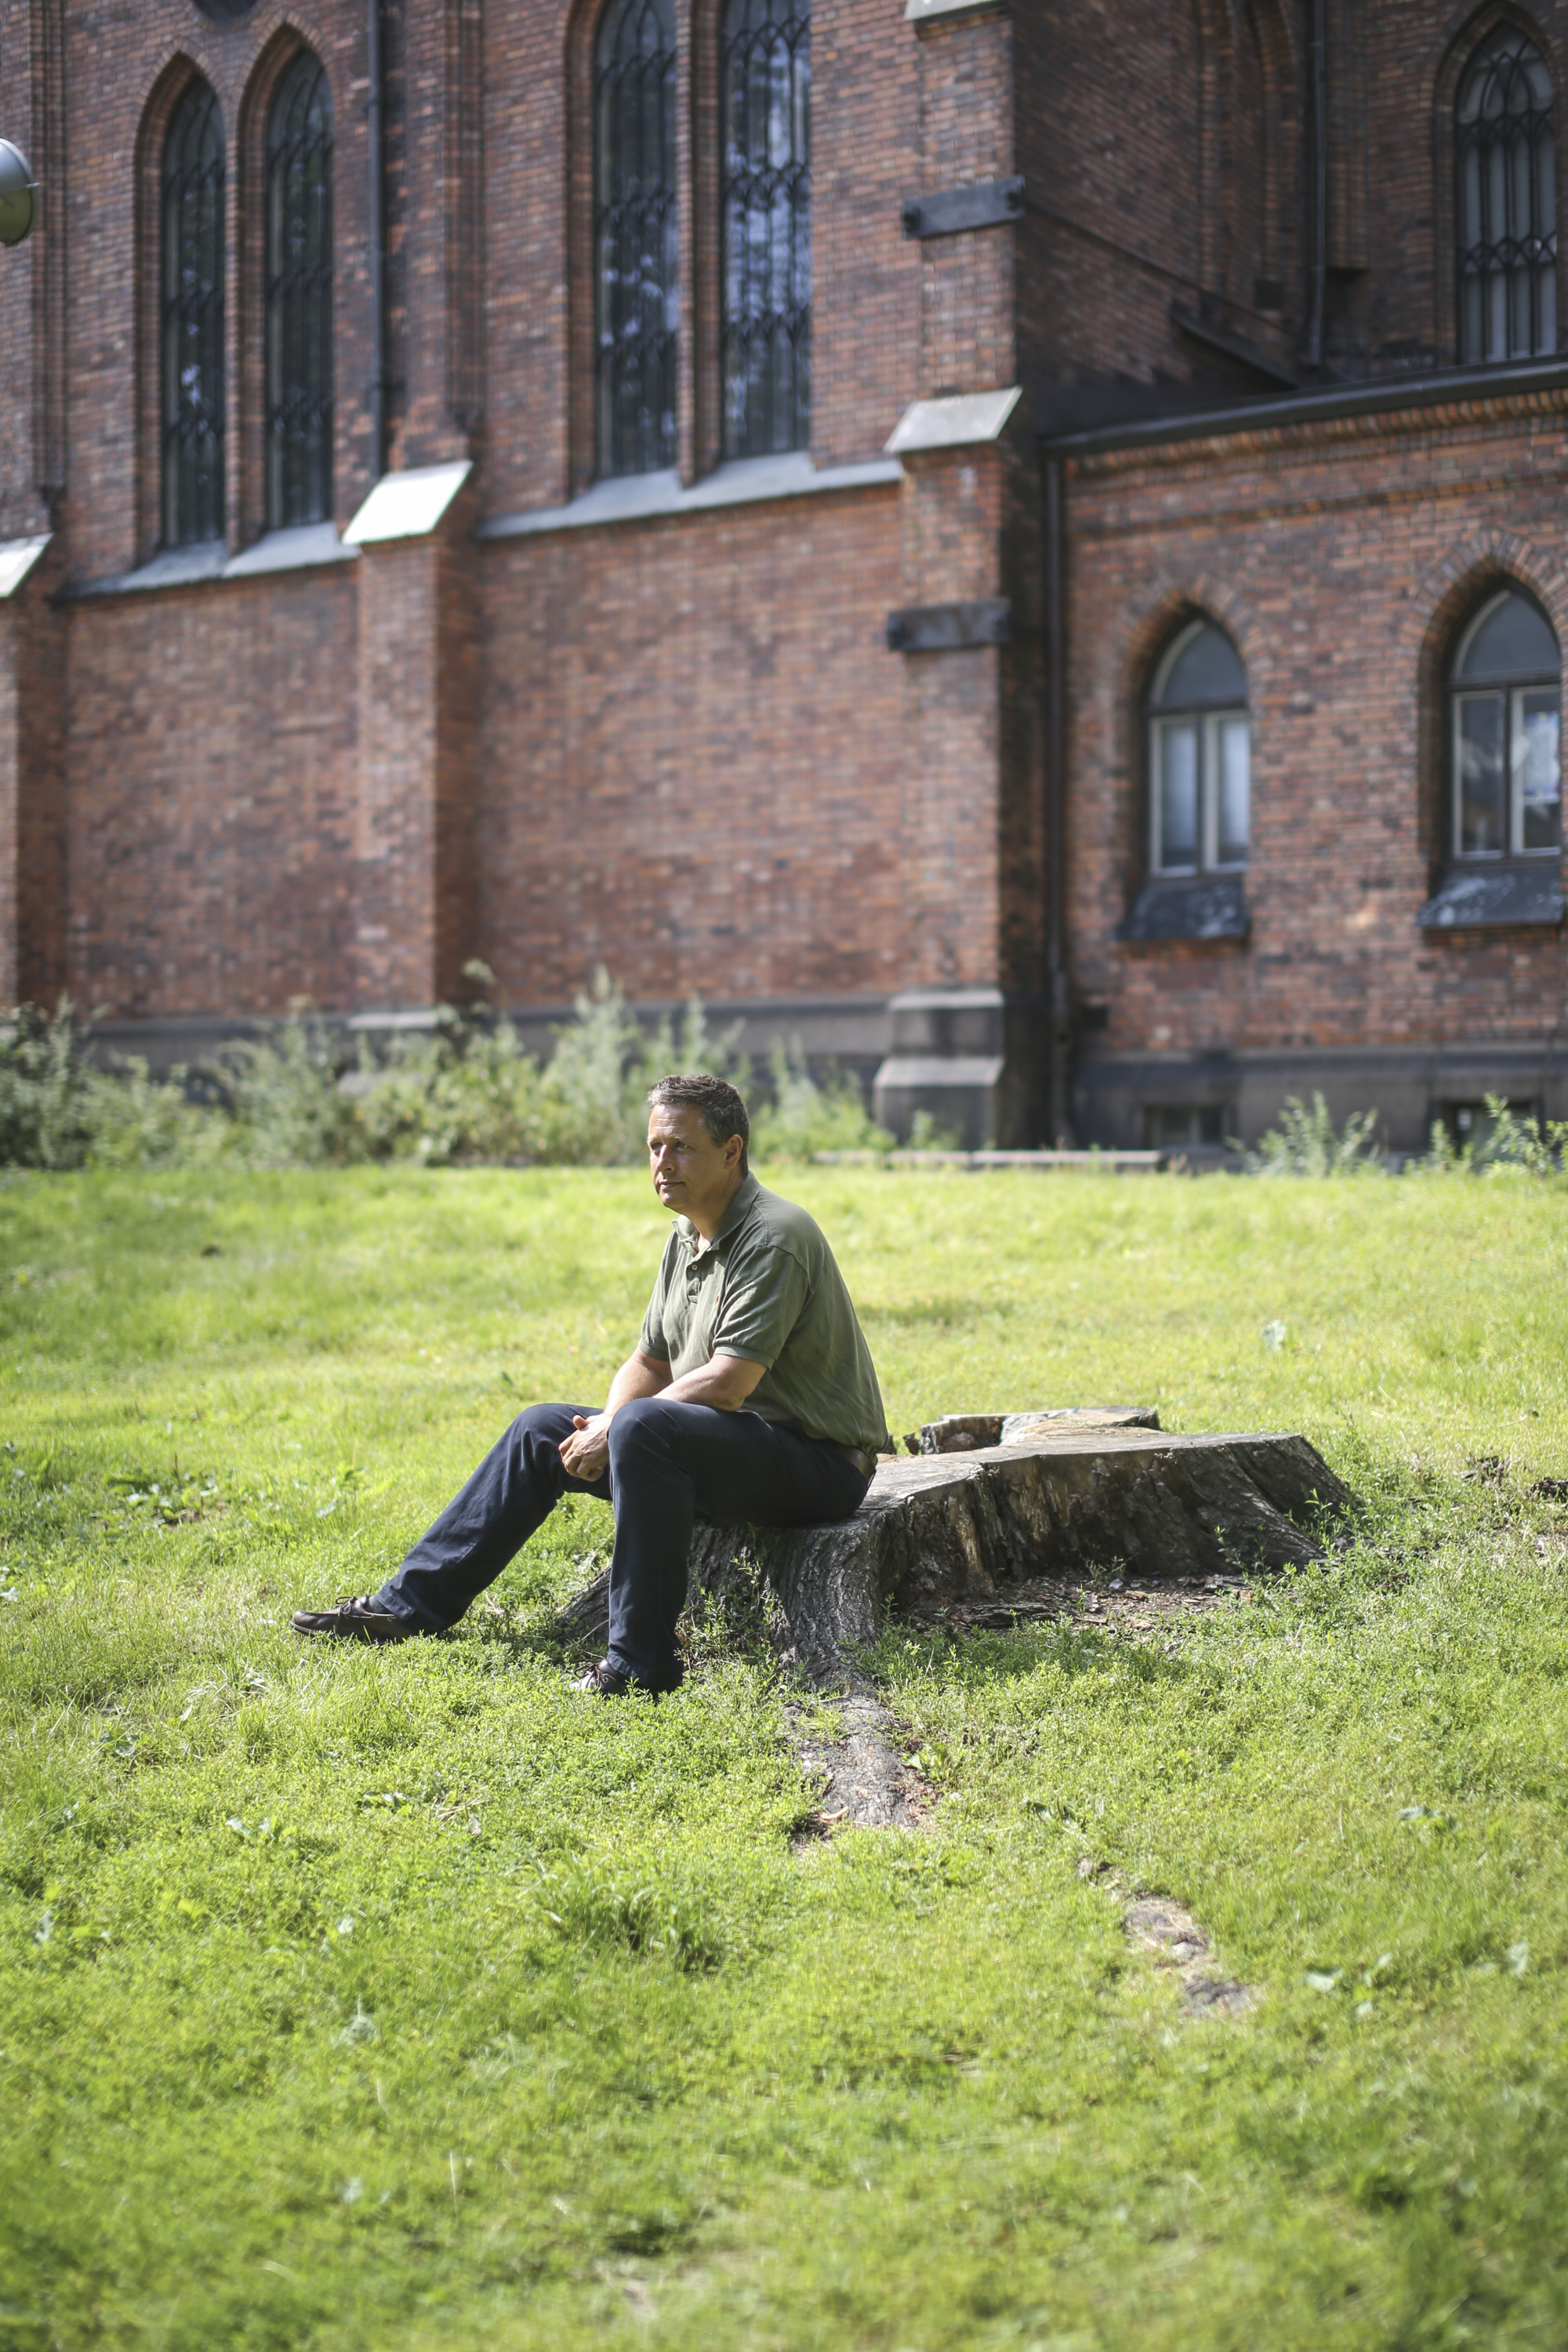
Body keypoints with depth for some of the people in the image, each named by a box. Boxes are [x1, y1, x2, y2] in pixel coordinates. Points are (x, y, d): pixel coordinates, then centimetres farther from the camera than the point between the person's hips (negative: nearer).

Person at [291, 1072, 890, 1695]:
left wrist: (613, 1430, -16)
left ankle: (640, 1661, -27)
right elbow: (647, 1364, 15)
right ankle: (410, 1603, 11)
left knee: (644, 1425, -34)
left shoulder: (773, 1239, -19)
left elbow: (726, 1385, -26)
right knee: (541, 1429, 7)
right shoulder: (688, 1237, 10)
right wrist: (603, 1427, -7)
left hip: (818, 1461, -9)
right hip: (730, 1446, 9)